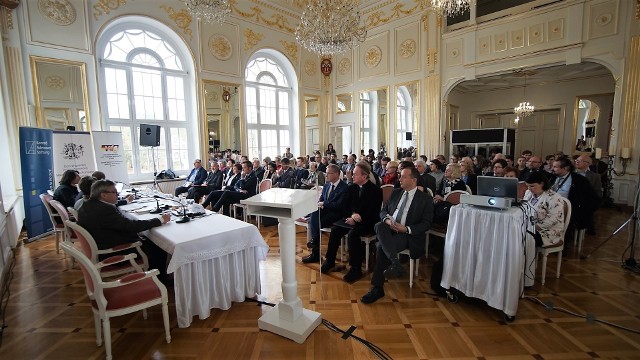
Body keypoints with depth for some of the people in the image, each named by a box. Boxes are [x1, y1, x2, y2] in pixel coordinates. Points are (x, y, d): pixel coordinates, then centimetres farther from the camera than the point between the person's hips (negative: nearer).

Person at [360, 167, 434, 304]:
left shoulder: (426, 199, 3)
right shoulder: (396, 193, 17)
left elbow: (426, 224, -3)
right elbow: (383, 211, 16)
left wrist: (406, 229, -17)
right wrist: (387, 219, -8)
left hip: (407, 235, -4)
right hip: (388, 230, 5)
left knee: (381, 246, -30)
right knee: (379, 225, -32)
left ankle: (377, 288, -20)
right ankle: (395, 263, -39)